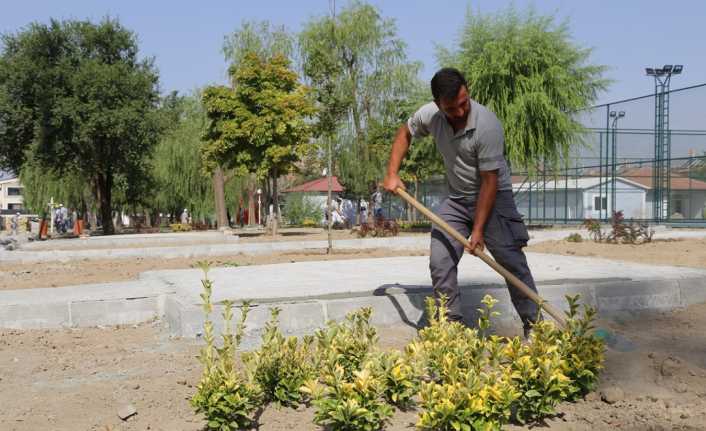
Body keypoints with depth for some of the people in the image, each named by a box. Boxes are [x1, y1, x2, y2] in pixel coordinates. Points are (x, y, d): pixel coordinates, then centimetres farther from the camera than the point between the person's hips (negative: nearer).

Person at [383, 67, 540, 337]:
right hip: (456, 199, 5)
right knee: (440, 263, -3)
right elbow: (405, 134, 11)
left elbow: (490, 181, -24)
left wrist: (478, 229, -23)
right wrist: (392, 174, 1)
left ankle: (534, 326, 3)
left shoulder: (487, 126, -28)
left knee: (512, 262, -9)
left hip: (493, 197, -5)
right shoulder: (430, 115, -12)